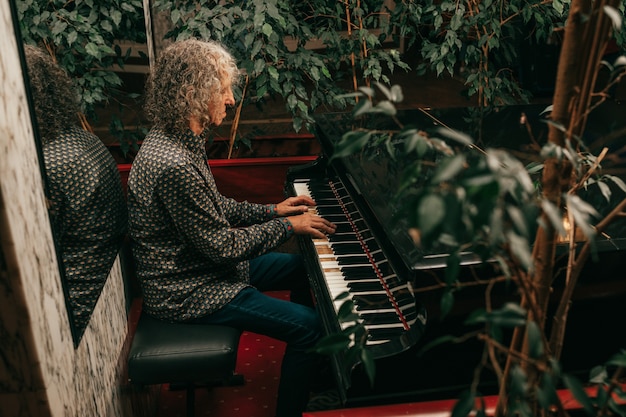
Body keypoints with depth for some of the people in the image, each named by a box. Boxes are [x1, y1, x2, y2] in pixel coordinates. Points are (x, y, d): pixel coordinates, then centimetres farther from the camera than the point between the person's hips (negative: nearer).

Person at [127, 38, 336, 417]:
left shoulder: (175, 138, 2)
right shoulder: (173, 165, -31)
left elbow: (215, 208, 12)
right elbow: (222, 246, -26)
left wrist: (272, 210, 7)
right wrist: (286, 225, -15)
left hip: (201, 264, 10)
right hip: (187, 291, -10)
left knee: (303, 267, 17)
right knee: (311, 325, -14)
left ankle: (314, 375, 32)